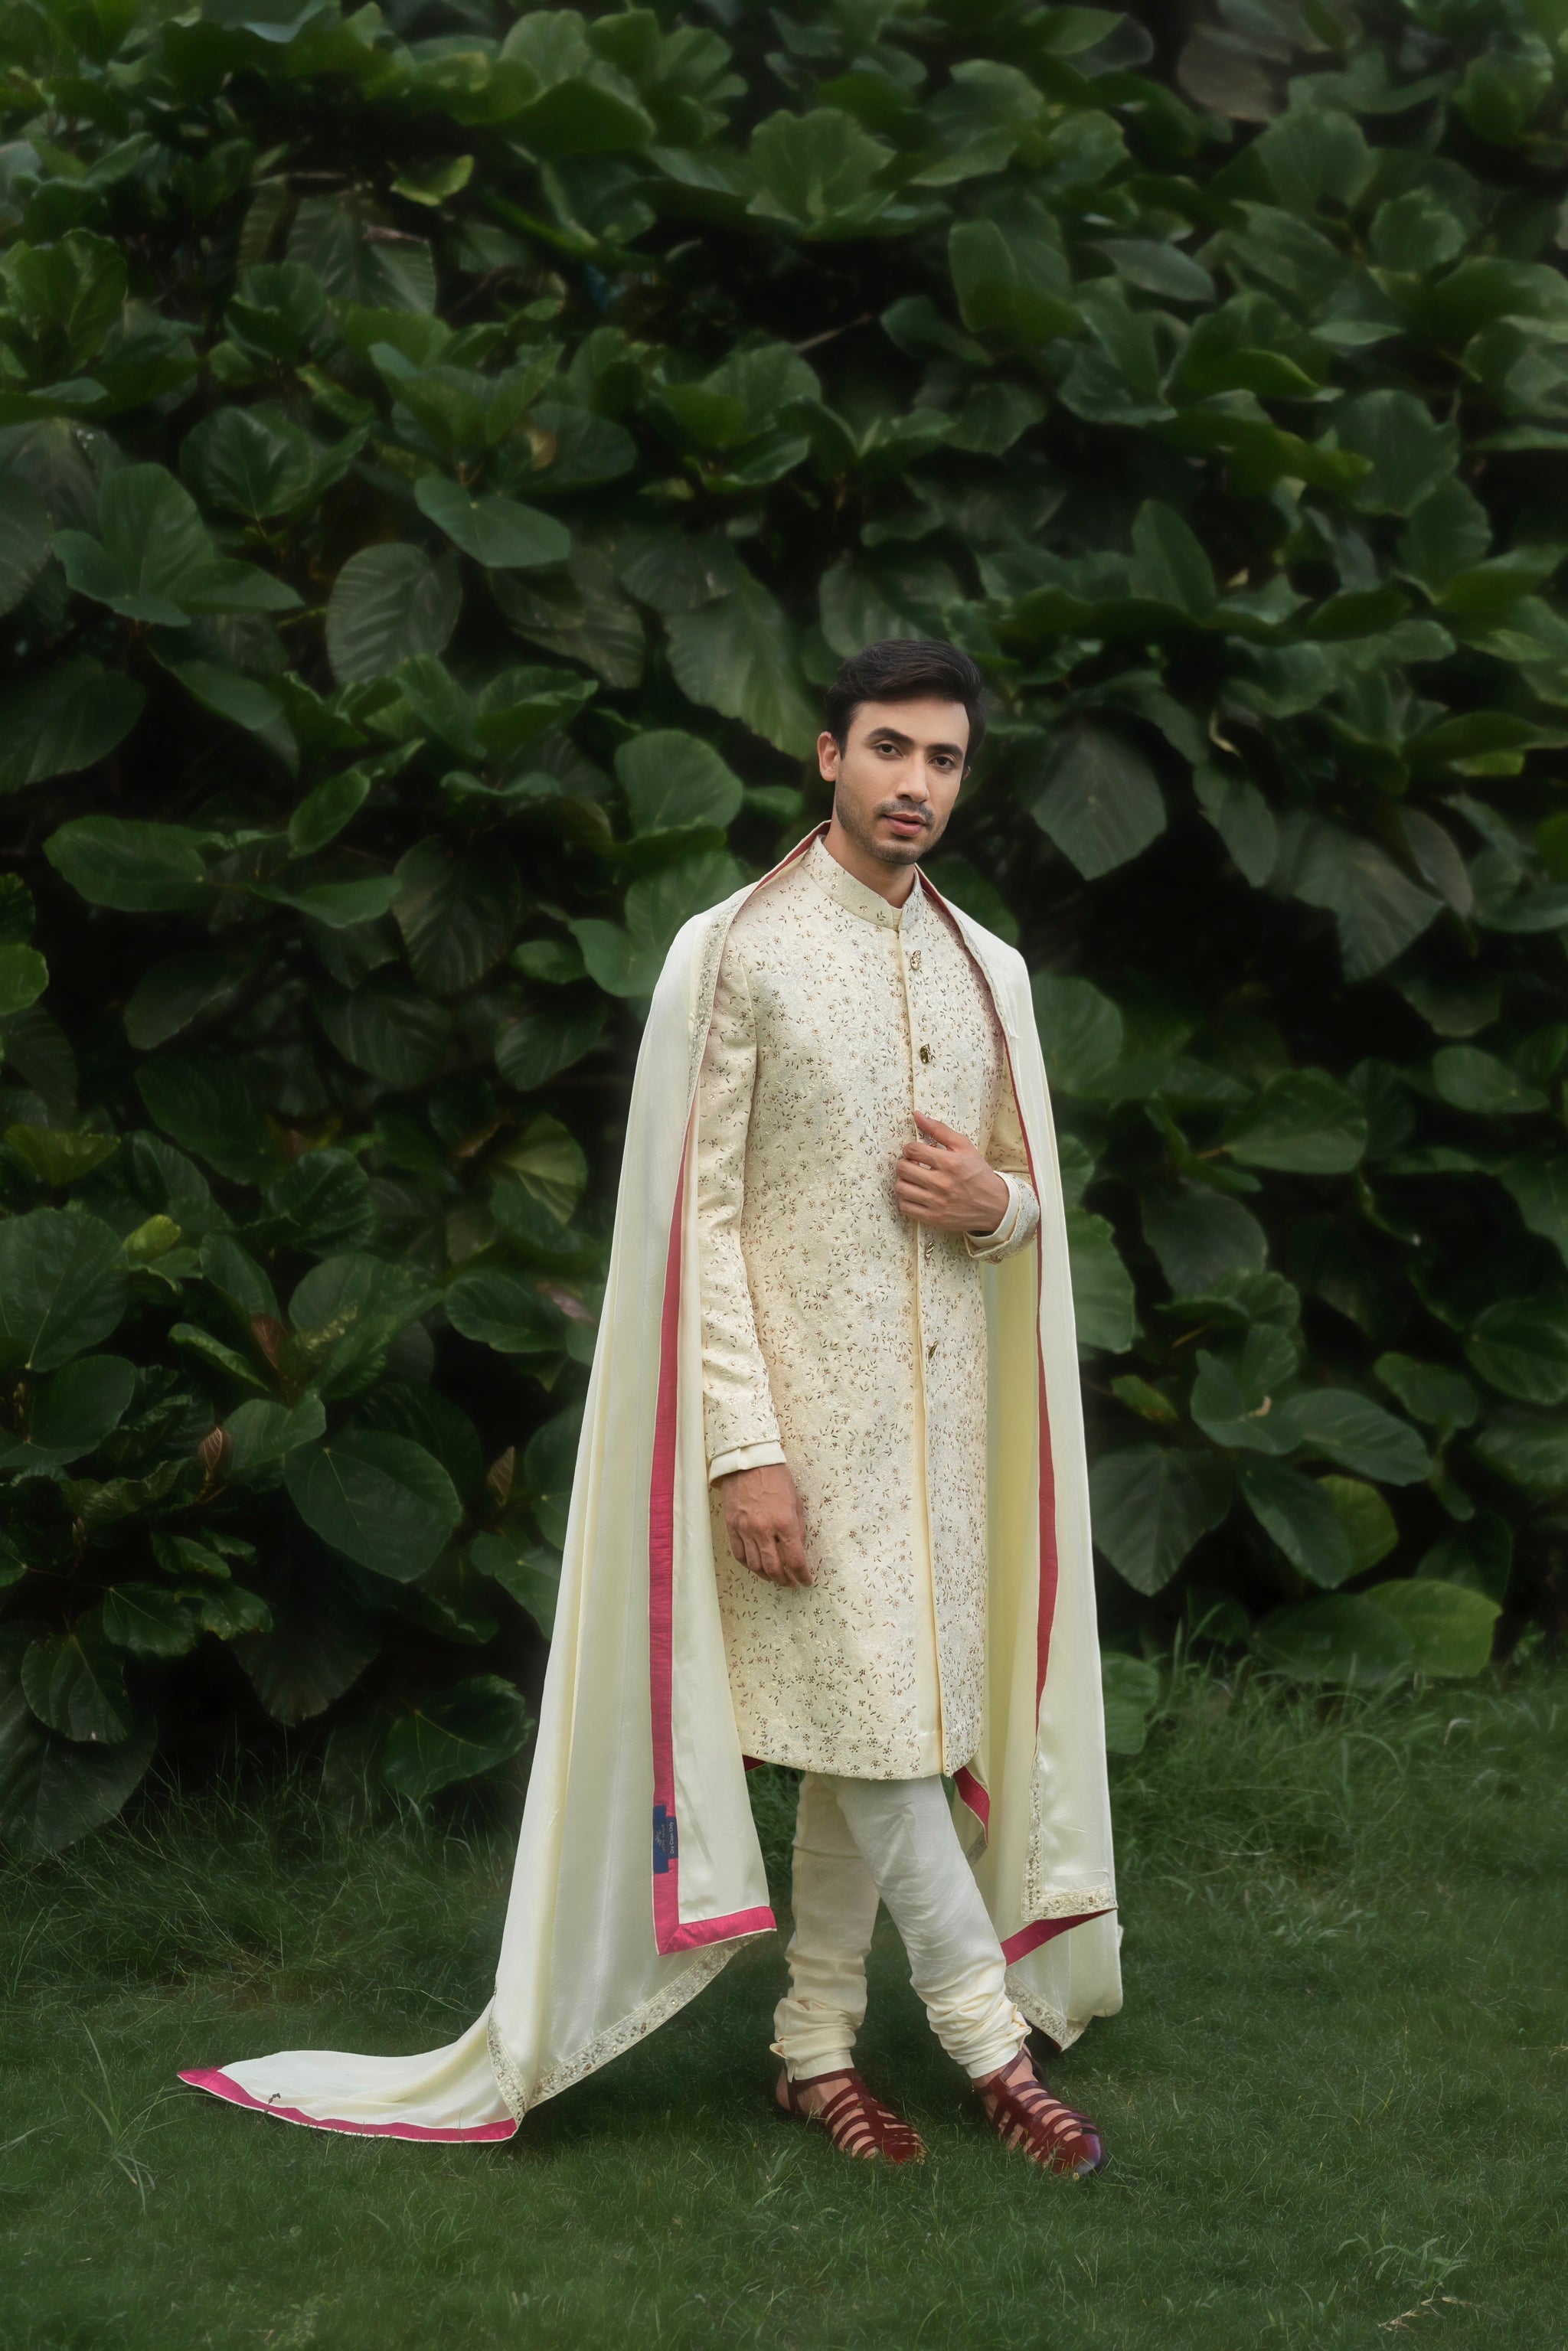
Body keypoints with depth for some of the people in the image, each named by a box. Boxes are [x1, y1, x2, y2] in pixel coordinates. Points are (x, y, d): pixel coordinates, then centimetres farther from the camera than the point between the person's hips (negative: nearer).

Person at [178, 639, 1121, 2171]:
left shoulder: (988, 970, 10)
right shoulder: (734, 951, -7)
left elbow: (1032, 1191, 20)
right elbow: (699, 1216, -10)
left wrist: (996, 1203, -6)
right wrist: (745, 1448, -16)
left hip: (945, 1404, 6)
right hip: (804, 1396, -6)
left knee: (879, 1738, 8)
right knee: (872, 1723, -7)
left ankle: (817, 2042, 18)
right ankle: (992, 2041, 3)